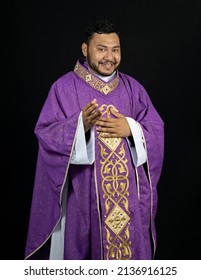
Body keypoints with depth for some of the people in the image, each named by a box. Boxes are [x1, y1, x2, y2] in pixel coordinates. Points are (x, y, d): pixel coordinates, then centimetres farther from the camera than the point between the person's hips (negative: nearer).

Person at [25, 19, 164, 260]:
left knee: (130, 246, 9)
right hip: (83, 192, -3)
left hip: (129, 191, 3)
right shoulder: (64, 87, -3)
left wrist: (131, 129, -14)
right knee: (84, 250, 6)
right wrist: (80, 124, -25)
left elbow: (156, 130, 6)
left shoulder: (133, 87, 8)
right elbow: (46, 133, -8)